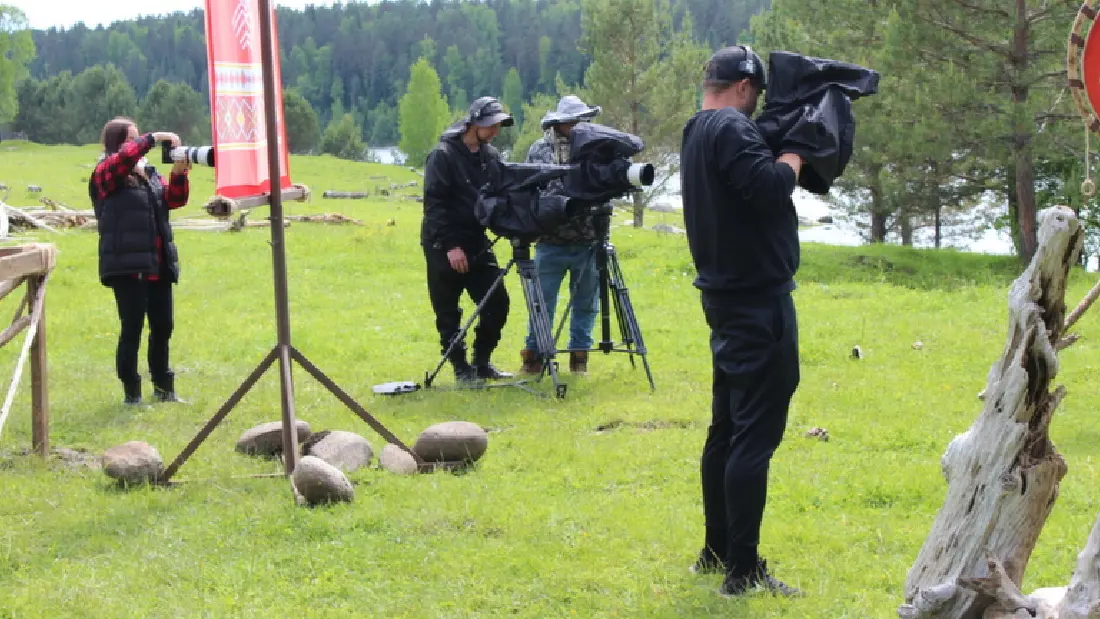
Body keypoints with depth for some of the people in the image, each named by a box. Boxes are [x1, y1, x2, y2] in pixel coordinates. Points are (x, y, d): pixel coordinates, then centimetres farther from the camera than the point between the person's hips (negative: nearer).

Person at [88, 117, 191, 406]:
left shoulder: (150, 173, 16)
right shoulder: (105, 173, -3)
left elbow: (175, 199, 7)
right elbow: (124, 157, -24)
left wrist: (179, 174, -10)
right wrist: (153, 139, -23)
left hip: (158, 265, 7)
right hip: (127, 265, -6)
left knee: (163, 327, 12)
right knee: (132, 328, -3)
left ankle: (163, 387, 25)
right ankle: (132, 393, 5)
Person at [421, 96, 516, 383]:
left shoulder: (491, 156, 8)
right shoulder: (443, 155, -12)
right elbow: (434, 204, -16)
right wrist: (450, 245, -21)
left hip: (477, 242, 6)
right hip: (443, 247, -6)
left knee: (497, 303, 1)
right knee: (448, 313, 0)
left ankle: (482, 362, 14)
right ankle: (461, 367, 11)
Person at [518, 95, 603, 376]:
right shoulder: (539, 150, 2)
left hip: (588, 243, 1)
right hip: (551, 242, -1)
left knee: (586, 302, 9)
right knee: (542, 302, 4)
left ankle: (579, 356, 20)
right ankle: (534, 356, 14)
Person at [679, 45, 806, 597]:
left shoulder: (696, 133, 15)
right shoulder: (731, 129, -16)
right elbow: (771, 189, -27)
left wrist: (784, 155, 6)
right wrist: (793, 153, -9)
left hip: (727, 298, 10)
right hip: (759, 301, -10)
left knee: (727, 430, 16)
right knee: (757, 435, -9)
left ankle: (717, 551, 24)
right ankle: (743, 571, -8)